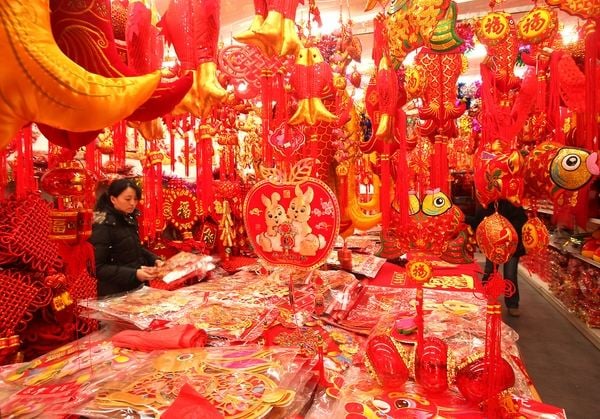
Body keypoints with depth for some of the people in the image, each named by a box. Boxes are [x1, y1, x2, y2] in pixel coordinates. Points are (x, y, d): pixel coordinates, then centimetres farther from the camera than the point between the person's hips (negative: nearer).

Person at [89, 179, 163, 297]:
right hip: (116, 293, -7)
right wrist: (134, 274, -29)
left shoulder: (129, 220, 3)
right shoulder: (104, 226, -20)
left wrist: (154, 259, 1)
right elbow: (98, 268, -21)